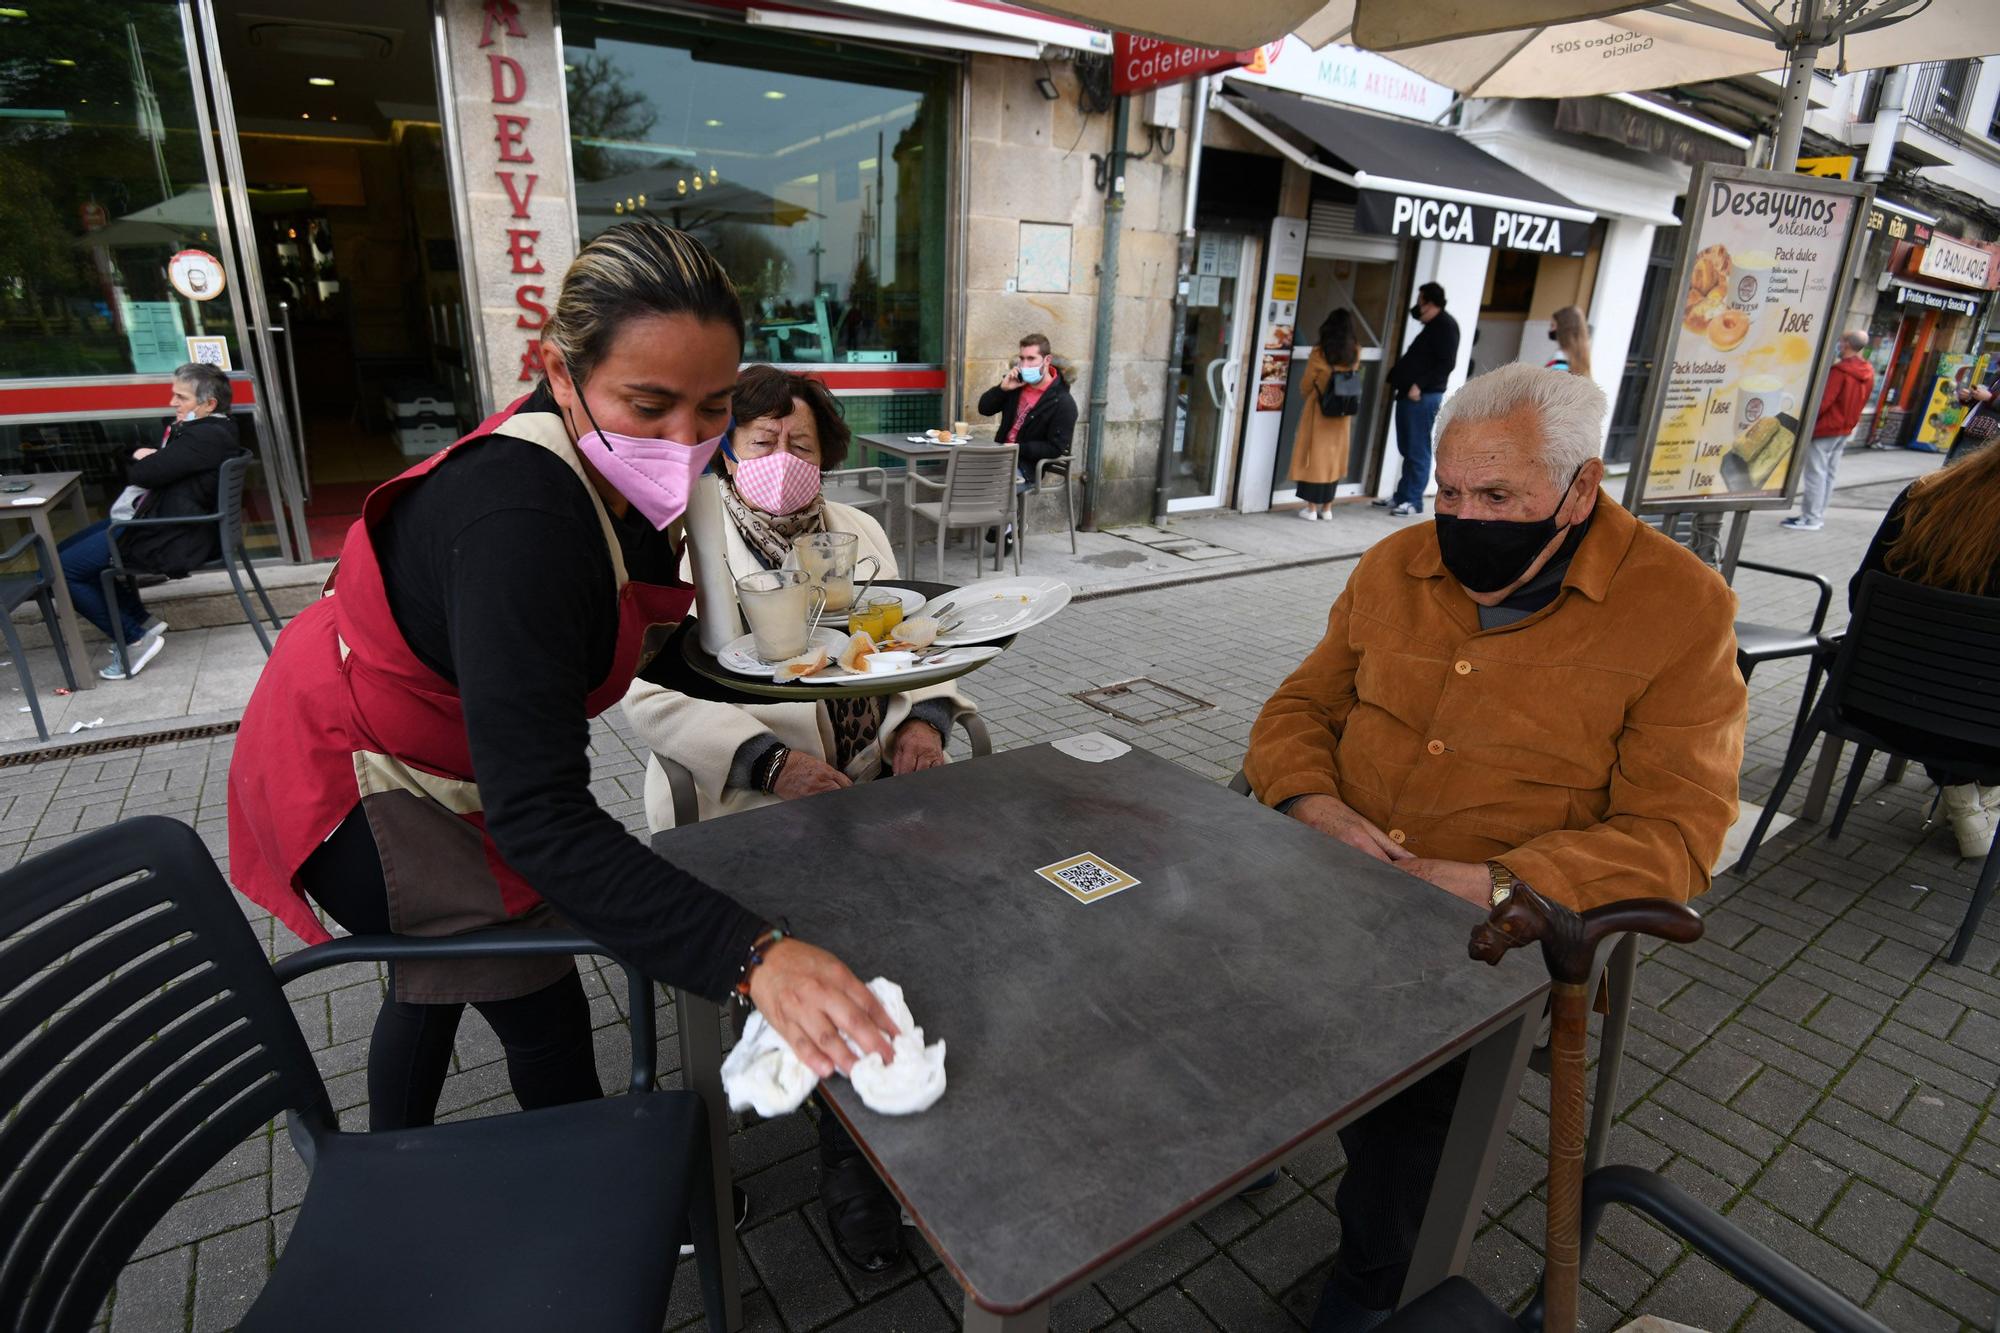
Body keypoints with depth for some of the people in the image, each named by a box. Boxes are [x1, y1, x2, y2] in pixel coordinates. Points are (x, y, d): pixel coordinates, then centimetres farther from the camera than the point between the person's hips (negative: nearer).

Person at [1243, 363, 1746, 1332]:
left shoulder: (1680, 608, -6)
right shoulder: (1395, 568, 6)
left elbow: (1673, 832, -9)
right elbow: (1300, 706, 11)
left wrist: (1494, 883, -23)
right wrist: (1315, 801, -11)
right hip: (1339, 870, 4)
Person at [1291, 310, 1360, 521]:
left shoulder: (1319, 353, -10)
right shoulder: (1355, 352, 0)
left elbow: (1306, 385, -3)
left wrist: (1304, 398, 18)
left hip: (1319, 410, -3)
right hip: (1342, 413, 4)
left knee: (1316, 454, 2)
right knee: (1334, 455, 11)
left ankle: (1312, 508, 2)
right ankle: (1327, 507, 15)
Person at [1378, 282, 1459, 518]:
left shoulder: (1445, 326, -8)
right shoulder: (1431, 326, 21)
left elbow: (1446, 364, -17)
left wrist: (1420, 385, -20)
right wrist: (1395, 380, 15)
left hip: (1424, 397, -10)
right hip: (1409, 394, 10)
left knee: (1418, 451, -5)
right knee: (1407, 450, 12)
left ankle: (1413, 501, -1)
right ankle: (1402, 496, 18)